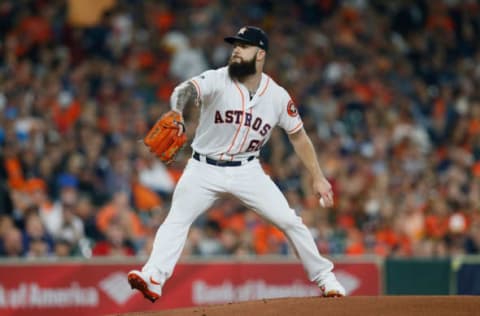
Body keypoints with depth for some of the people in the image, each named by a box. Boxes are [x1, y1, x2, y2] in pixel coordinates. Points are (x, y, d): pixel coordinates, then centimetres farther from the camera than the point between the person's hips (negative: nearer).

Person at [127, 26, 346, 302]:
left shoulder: (278, 96, -5)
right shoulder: (217, 80, -14)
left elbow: (298, 135, 6)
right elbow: (187, 90, -35)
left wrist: (318, 177, 2)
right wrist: (176, 112, -59)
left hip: (247, 172, 1)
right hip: (205, 169, -1)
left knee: (289, 221, -4)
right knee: (177, 219, -18)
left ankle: (324, 277, 11)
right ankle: (153, 277, -28)